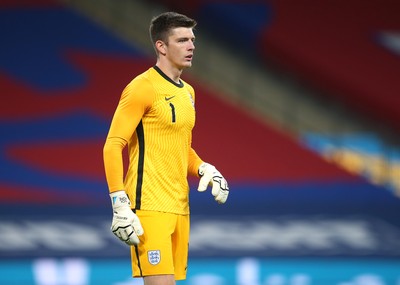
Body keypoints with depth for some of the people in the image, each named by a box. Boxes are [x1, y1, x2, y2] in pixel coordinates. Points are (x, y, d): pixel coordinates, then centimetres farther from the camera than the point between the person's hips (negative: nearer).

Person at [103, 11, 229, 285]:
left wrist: (205, 170, 8)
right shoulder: (143, 88, -9)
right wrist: (120, 205, -19)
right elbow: (113, 147, -12)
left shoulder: (187, 92, 17)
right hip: (149, 207, -8)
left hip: (180, 207, 8)